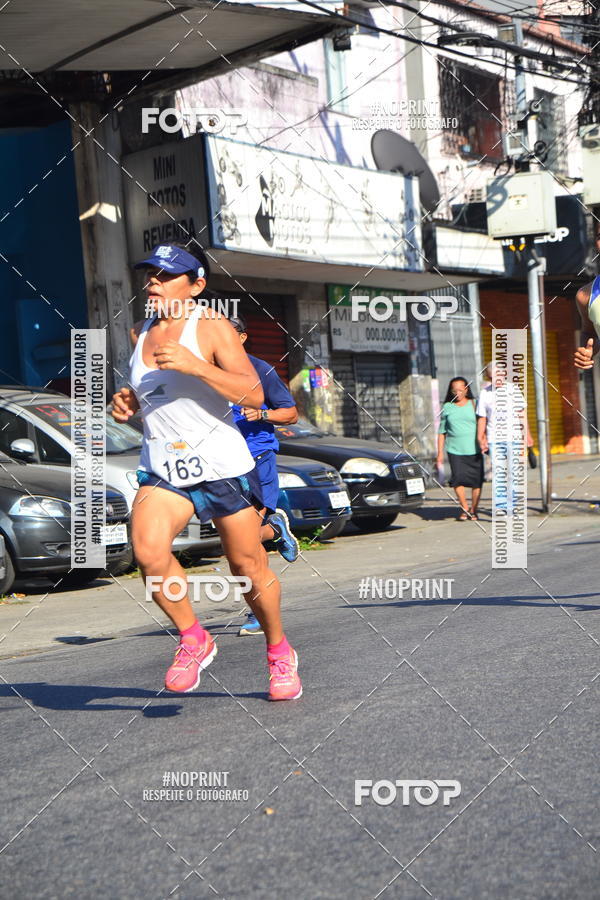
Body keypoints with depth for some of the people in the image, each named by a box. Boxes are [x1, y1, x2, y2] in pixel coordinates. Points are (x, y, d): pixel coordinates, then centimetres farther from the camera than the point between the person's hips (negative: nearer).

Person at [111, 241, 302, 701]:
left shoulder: (212, 327, -8)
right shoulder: (140, 332, 11)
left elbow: (254, 394, -18)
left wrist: (196, 365, -28)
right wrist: (129, 402, 6)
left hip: (221, 465, -4)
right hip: (161, 468, 4)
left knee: (249, 567, 5)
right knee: (148, 551, -22)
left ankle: (280, 653, 28)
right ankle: (193, 639, 0)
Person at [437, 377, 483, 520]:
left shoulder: (474, 404, 8)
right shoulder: (447, 407, 10)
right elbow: (442, 432, 13)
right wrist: (440, 452, 8)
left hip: (474, 450, 0)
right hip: (455, 450, 0)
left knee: (477, 481, -2)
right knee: (458, 478, -12)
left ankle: (473, 510, 12)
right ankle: (464, 508, 5)